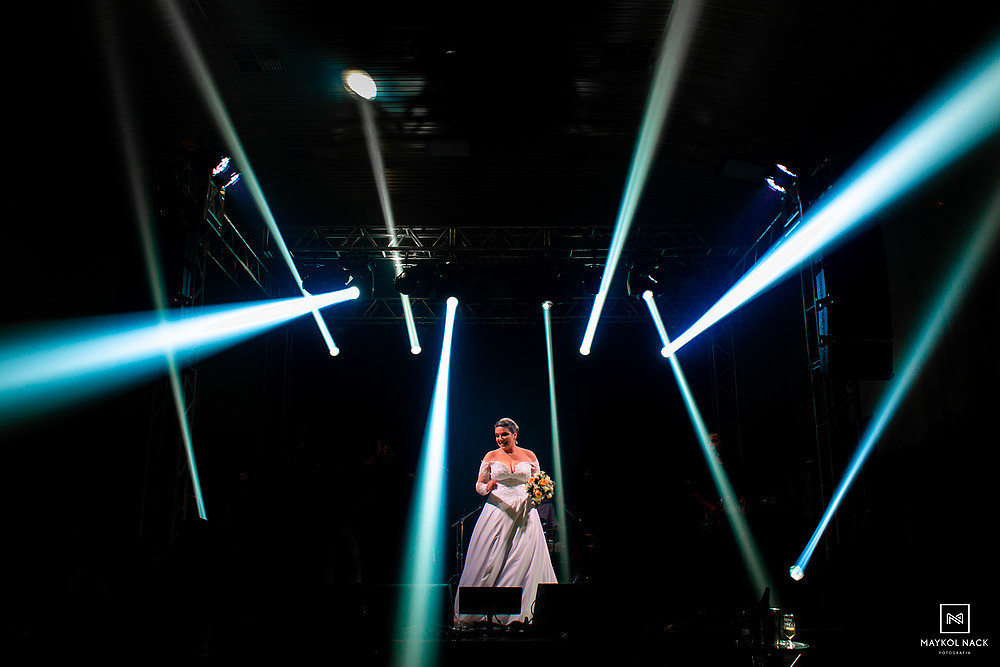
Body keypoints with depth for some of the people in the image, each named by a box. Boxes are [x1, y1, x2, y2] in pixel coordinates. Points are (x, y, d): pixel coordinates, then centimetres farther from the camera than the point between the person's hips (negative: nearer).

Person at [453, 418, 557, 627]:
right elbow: (479, 485, 8)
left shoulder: (529, 456, 10)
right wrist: (487, 487, -13)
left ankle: (524, 611, 5)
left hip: (524, 511, 1)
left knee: (526, 559, -5)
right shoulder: (491, 456, 7)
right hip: (497, 511, -1)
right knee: (490, 561, -3)